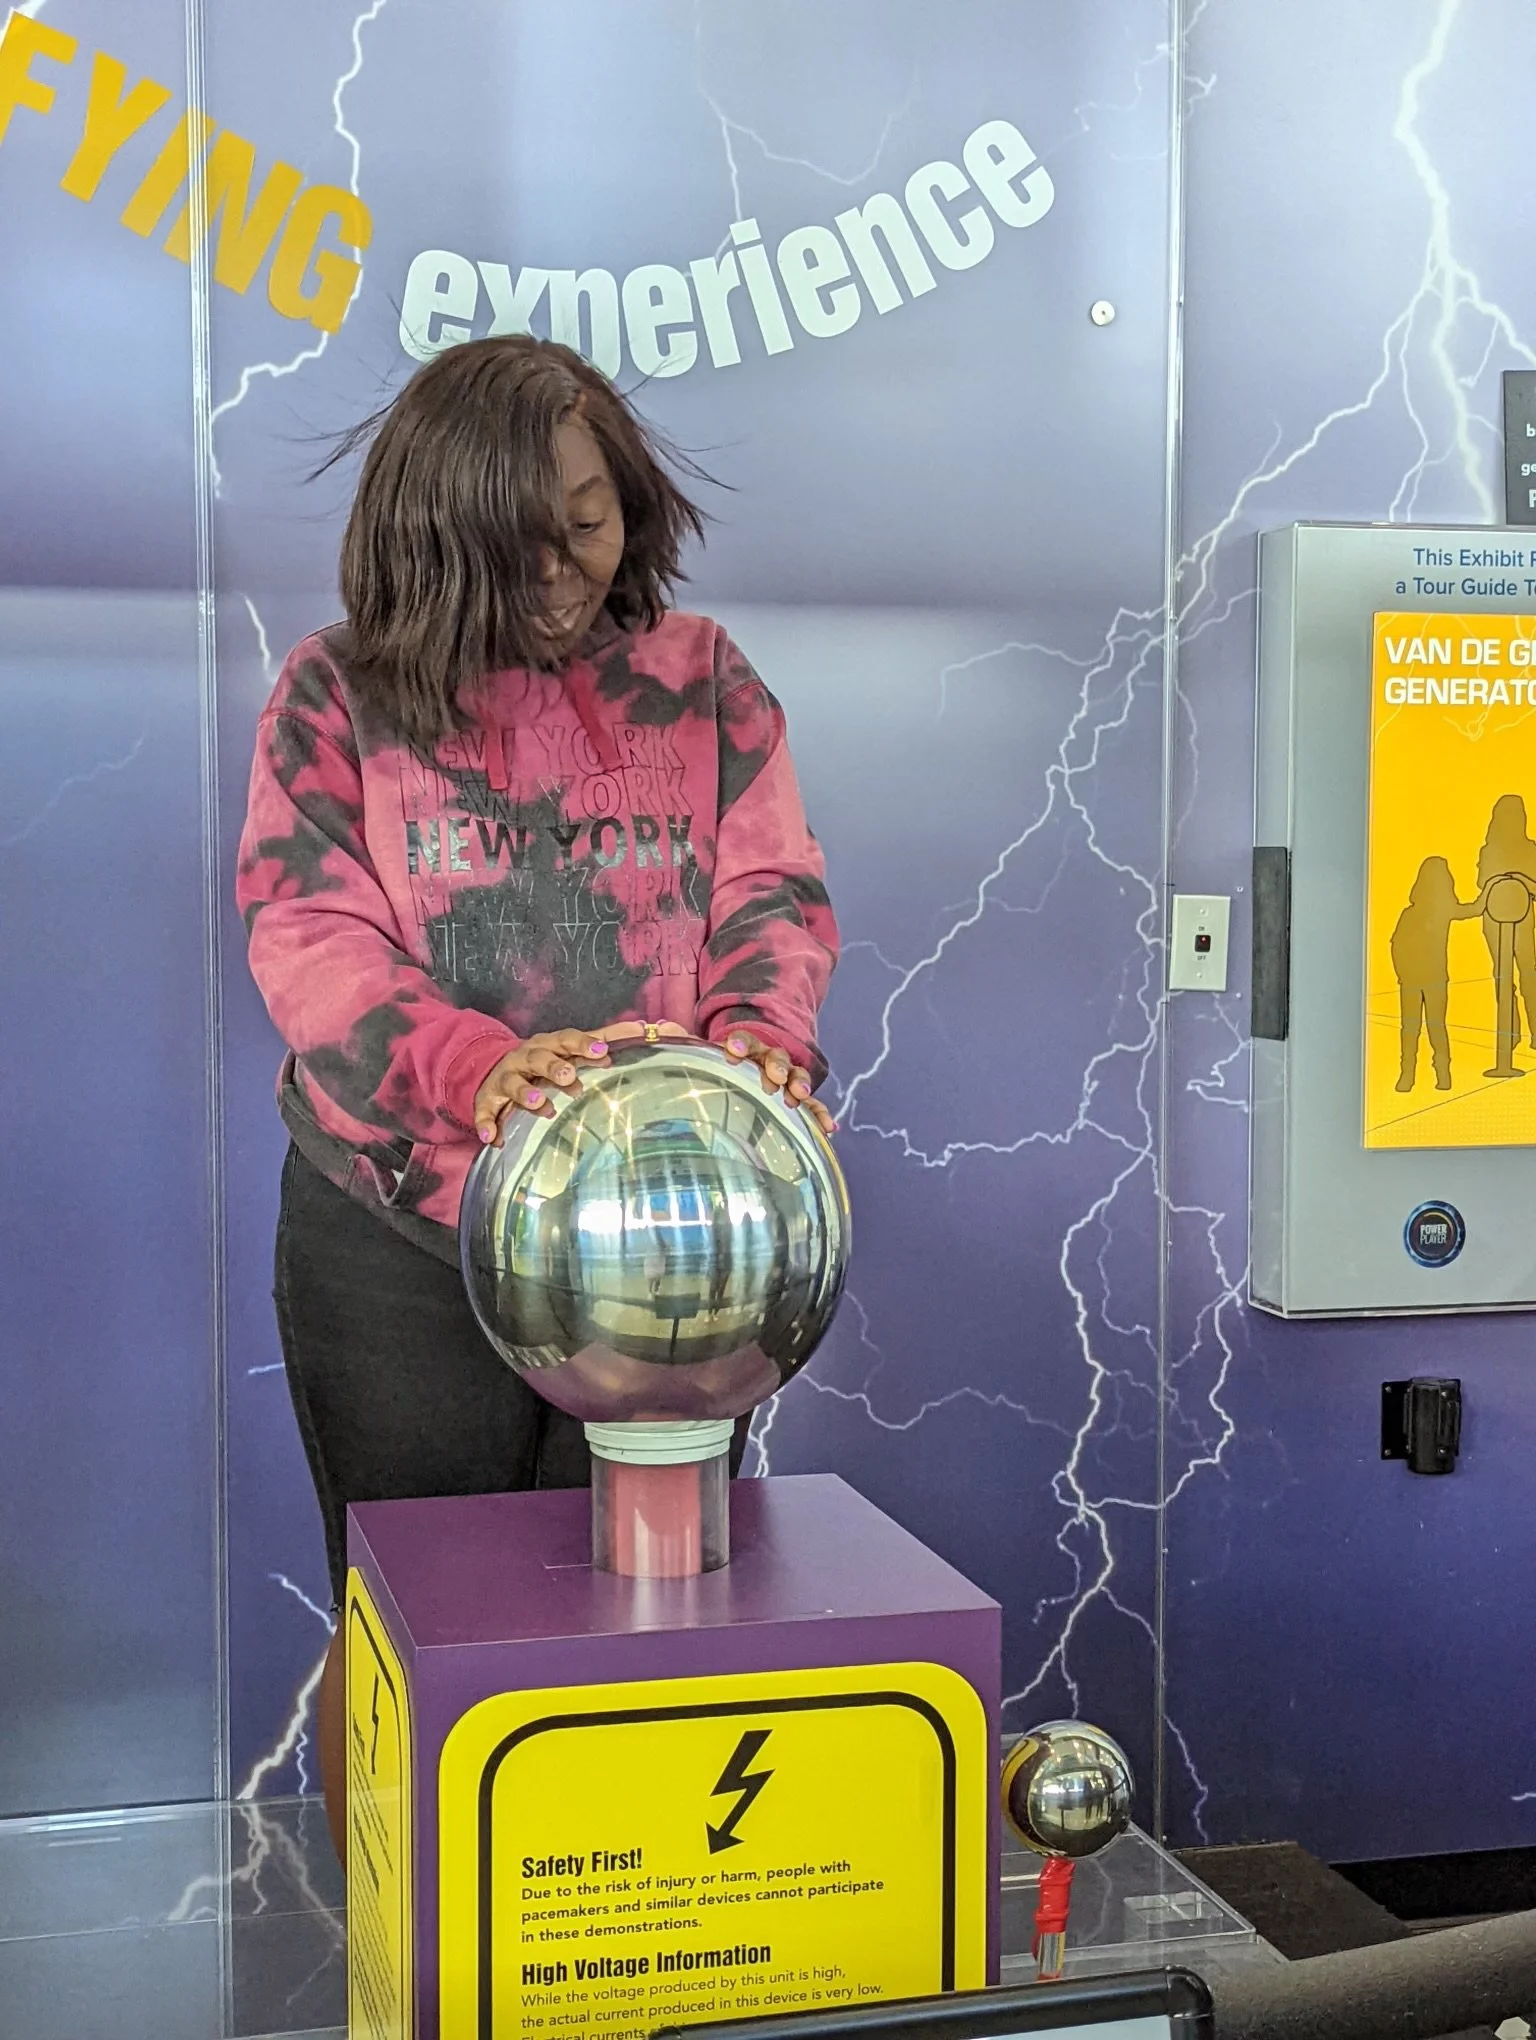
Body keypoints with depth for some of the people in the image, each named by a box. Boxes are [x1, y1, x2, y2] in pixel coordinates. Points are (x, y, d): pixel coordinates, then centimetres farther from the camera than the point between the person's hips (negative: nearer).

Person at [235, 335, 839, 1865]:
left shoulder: (702, 680, 6)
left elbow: (773, 897, 0)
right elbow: (307, 933, -12)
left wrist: (756, 1044, -23)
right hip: (399, 1238, -1)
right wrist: (473, 1063, -31)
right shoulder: (341, 693, 0)